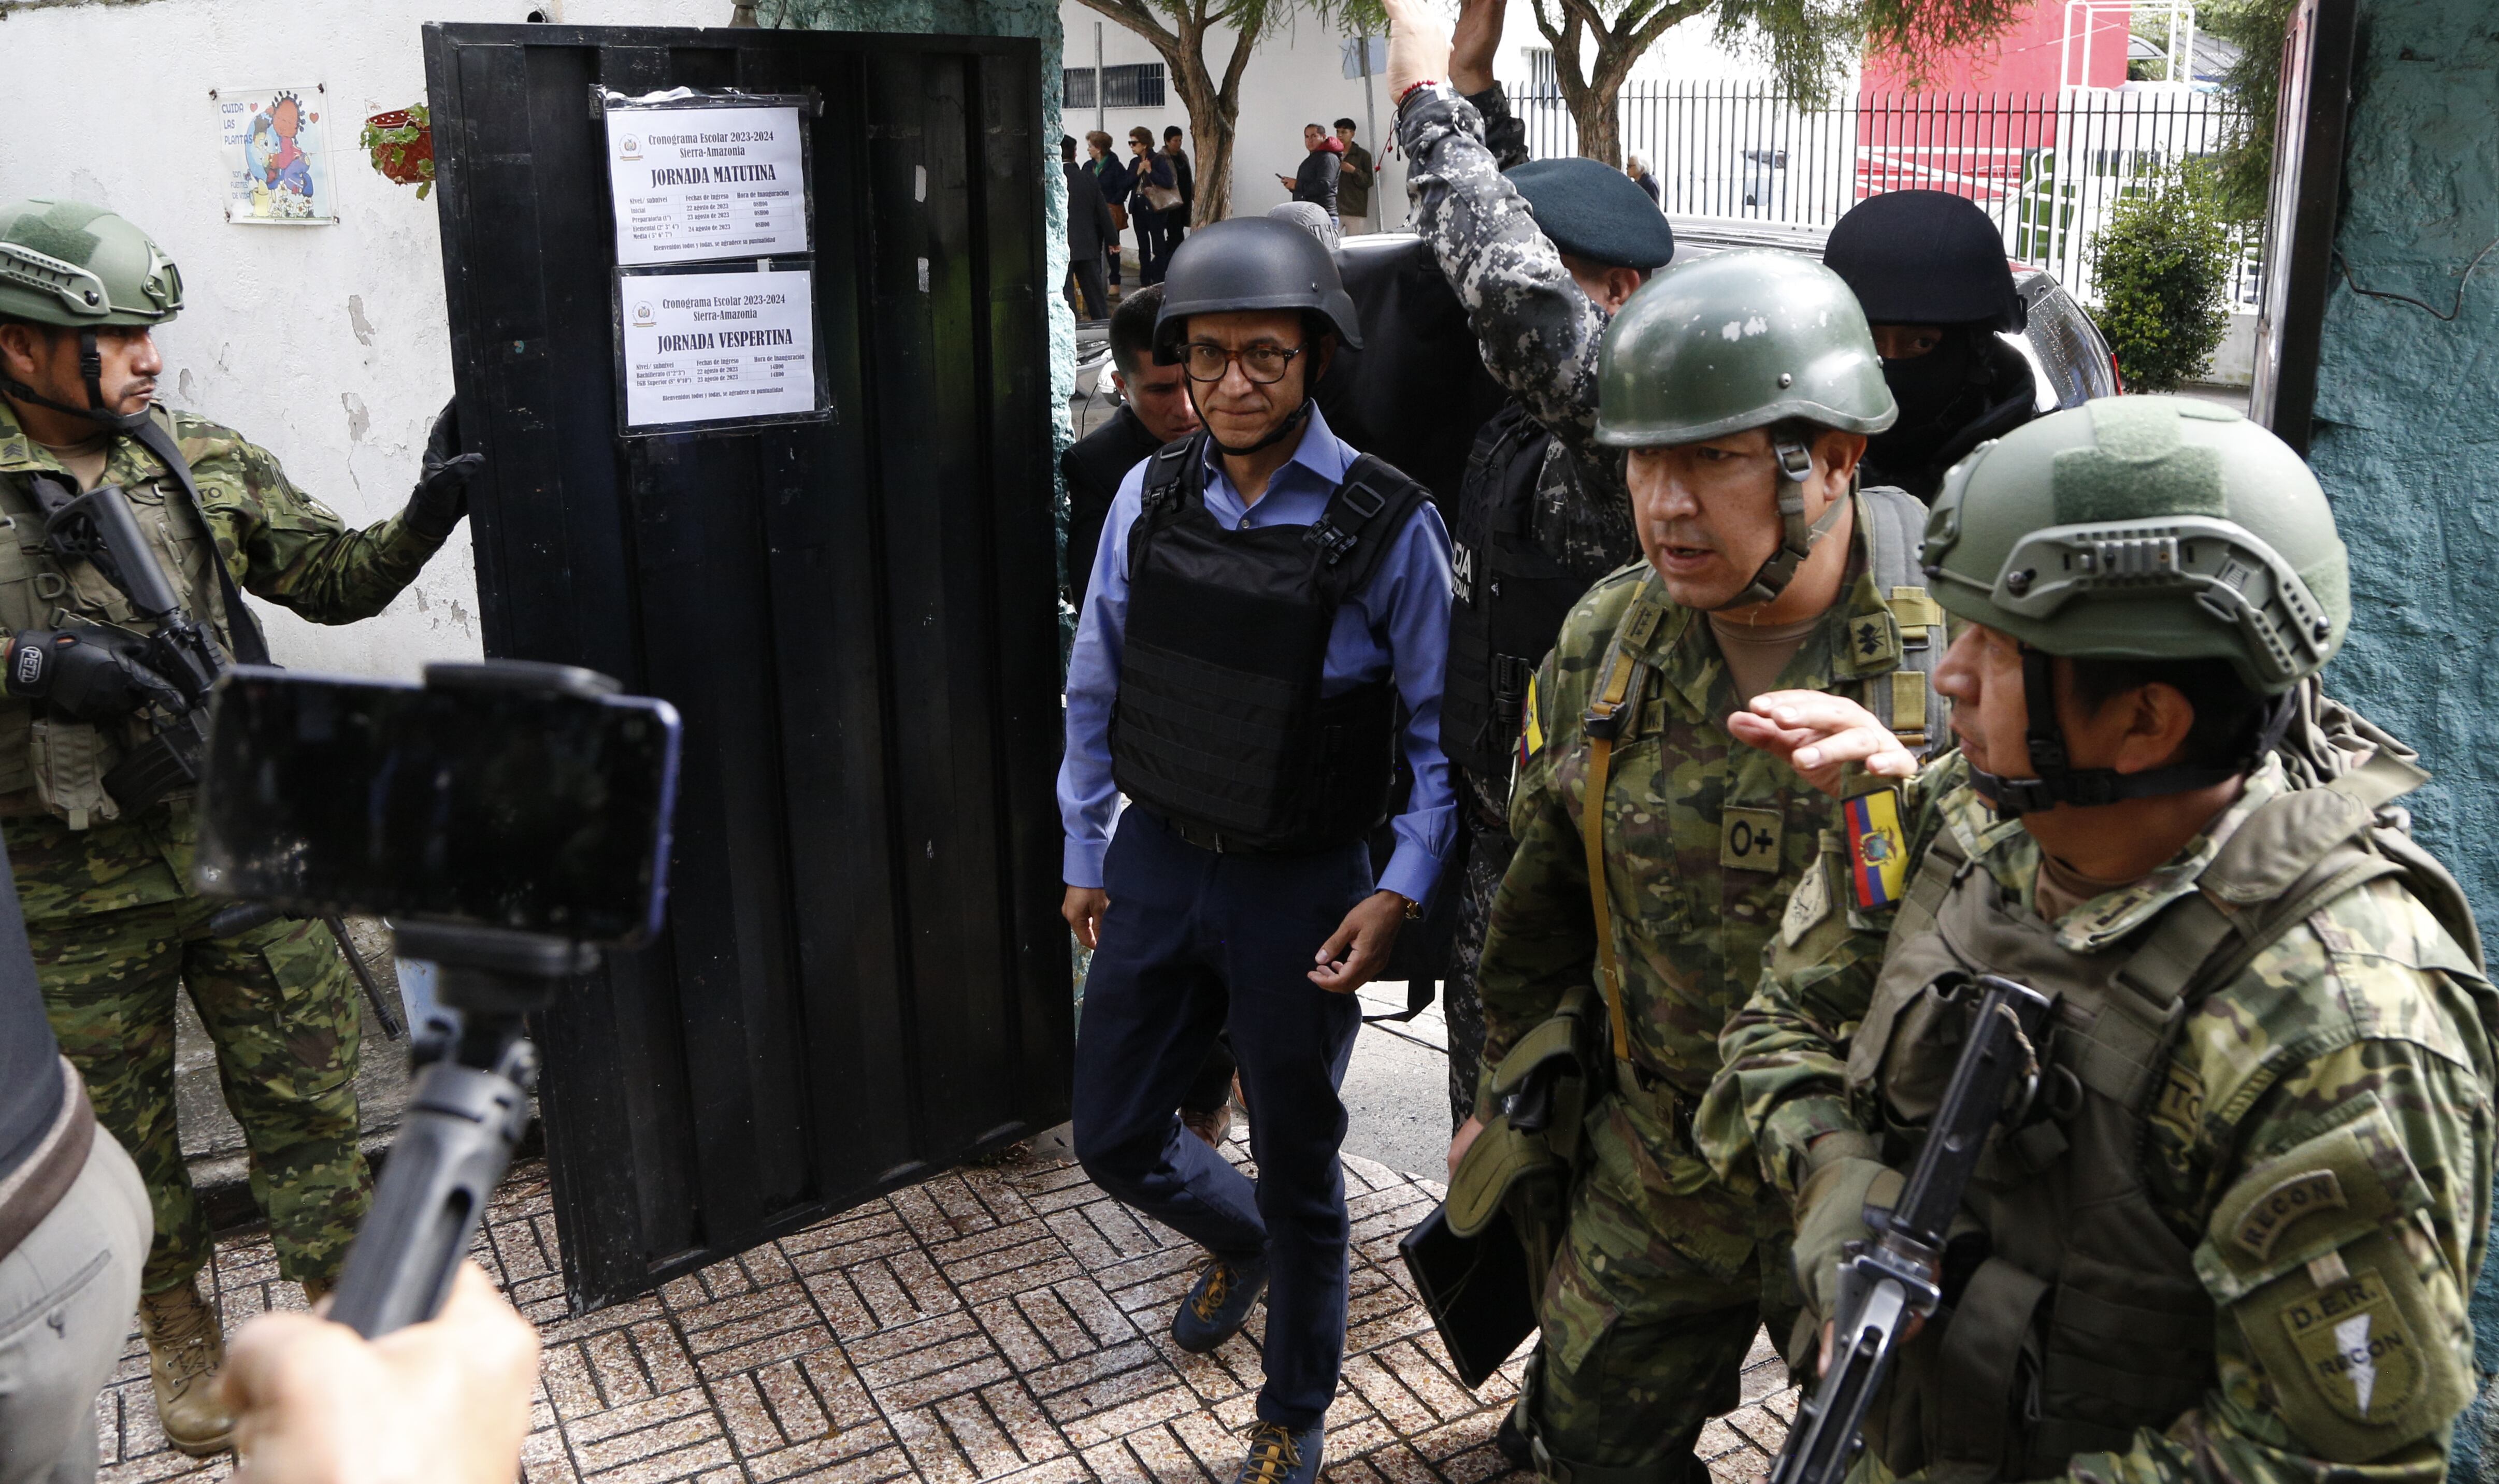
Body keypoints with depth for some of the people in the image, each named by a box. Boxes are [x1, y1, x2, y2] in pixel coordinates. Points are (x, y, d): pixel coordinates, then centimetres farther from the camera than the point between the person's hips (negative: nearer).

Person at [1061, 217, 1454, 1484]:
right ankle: (1239, 1242, 51)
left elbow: (1440, 729, -9)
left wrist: (1400, 892, -16)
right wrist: (1084, 853, 11)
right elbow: (1096, 689, 8)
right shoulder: (1148, 499, -2)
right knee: (1113, 1137, 16)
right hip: (1155, 861, 4)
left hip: (1299, 888, -4)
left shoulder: (1387, 525, -14)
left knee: (1298, 1170, 12)